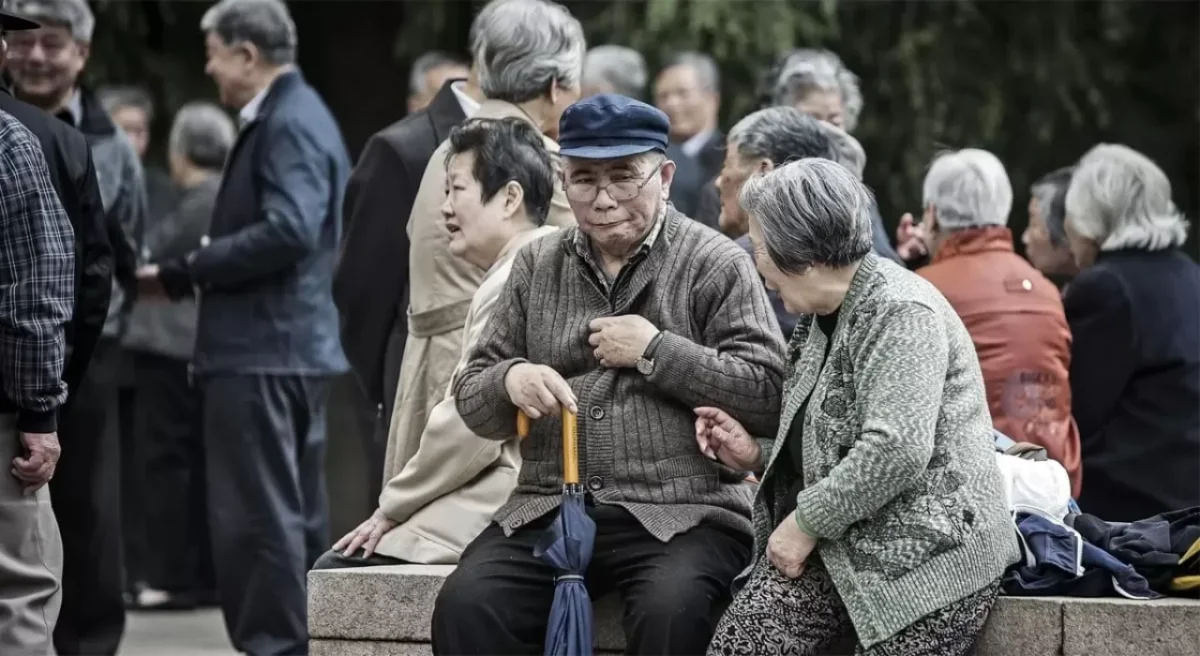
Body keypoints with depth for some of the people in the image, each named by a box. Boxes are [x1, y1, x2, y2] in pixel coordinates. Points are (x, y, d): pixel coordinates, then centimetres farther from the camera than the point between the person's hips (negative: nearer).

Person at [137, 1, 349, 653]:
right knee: (294, 515, 14)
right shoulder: (292, 116, 18)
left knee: (258, 518, -9)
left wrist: (185, 271, -20)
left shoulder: (290, 124, -14)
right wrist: (188, 274, 11)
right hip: (293, 347, 11)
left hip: (263, 351, -11)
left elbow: (289, 231, -25)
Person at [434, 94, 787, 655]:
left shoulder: (716, 265, 4)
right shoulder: (536, 267, 16)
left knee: (671, 611, -35)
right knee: (465, 605, -25)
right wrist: (510, 381, -7)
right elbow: (472, 403, 16)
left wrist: (655, 352, -10)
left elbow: (768, 394, -5)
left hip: (683, 516, -3)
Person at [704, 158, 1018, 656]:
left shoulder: (900, 313, -14)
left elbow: (897, 450, -26)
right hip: (837, 549, 8)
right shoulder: (824, 318, 17)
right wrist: (757, 453, 11)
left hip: (925, 555, -8)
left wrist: (806, 522, -18)